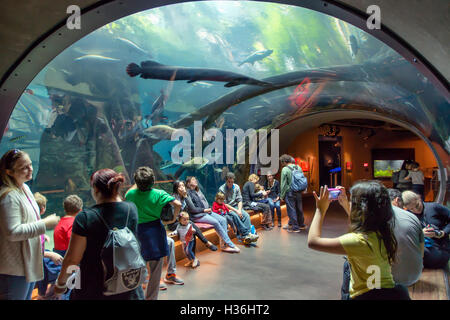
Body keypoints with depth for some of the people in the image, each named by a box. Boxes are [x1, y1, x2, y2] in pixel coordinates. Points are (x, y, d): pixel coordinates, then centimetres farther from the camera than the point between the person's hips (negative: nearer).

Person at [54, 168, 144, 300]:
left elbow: (73, 259, -12)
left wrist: (60, 282, 4)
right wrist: (115, 193, 7)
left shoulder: (85, 217, -17)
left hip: (94, 290, -2)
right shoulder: (132, 210, -8)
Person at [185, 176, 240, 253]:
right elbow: (192, 209, -14)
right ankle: (230, 244, -17)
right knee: (216, 222, -25)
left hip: (206, 211, 8)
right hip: (197, 215, -8)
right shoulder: (188, 193, -8)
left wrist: (208, 208, 1)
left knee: (223, 220, -14)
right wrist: (204, 210, -12)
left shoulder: (198, 190, 18)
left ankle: (223, 244, -16)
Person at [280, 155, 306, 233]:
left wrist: (282, 195, -3)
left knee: (291, 209, 2)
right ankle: (301, 225, 31)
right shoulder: (298, 167, 6)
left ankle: (295, 227, 6)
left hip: (290, 192, -6)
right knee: (299, 209, 17)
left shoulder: (285, 169, -11)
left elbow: (283, 184, -10)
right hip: (298, 192, 6)